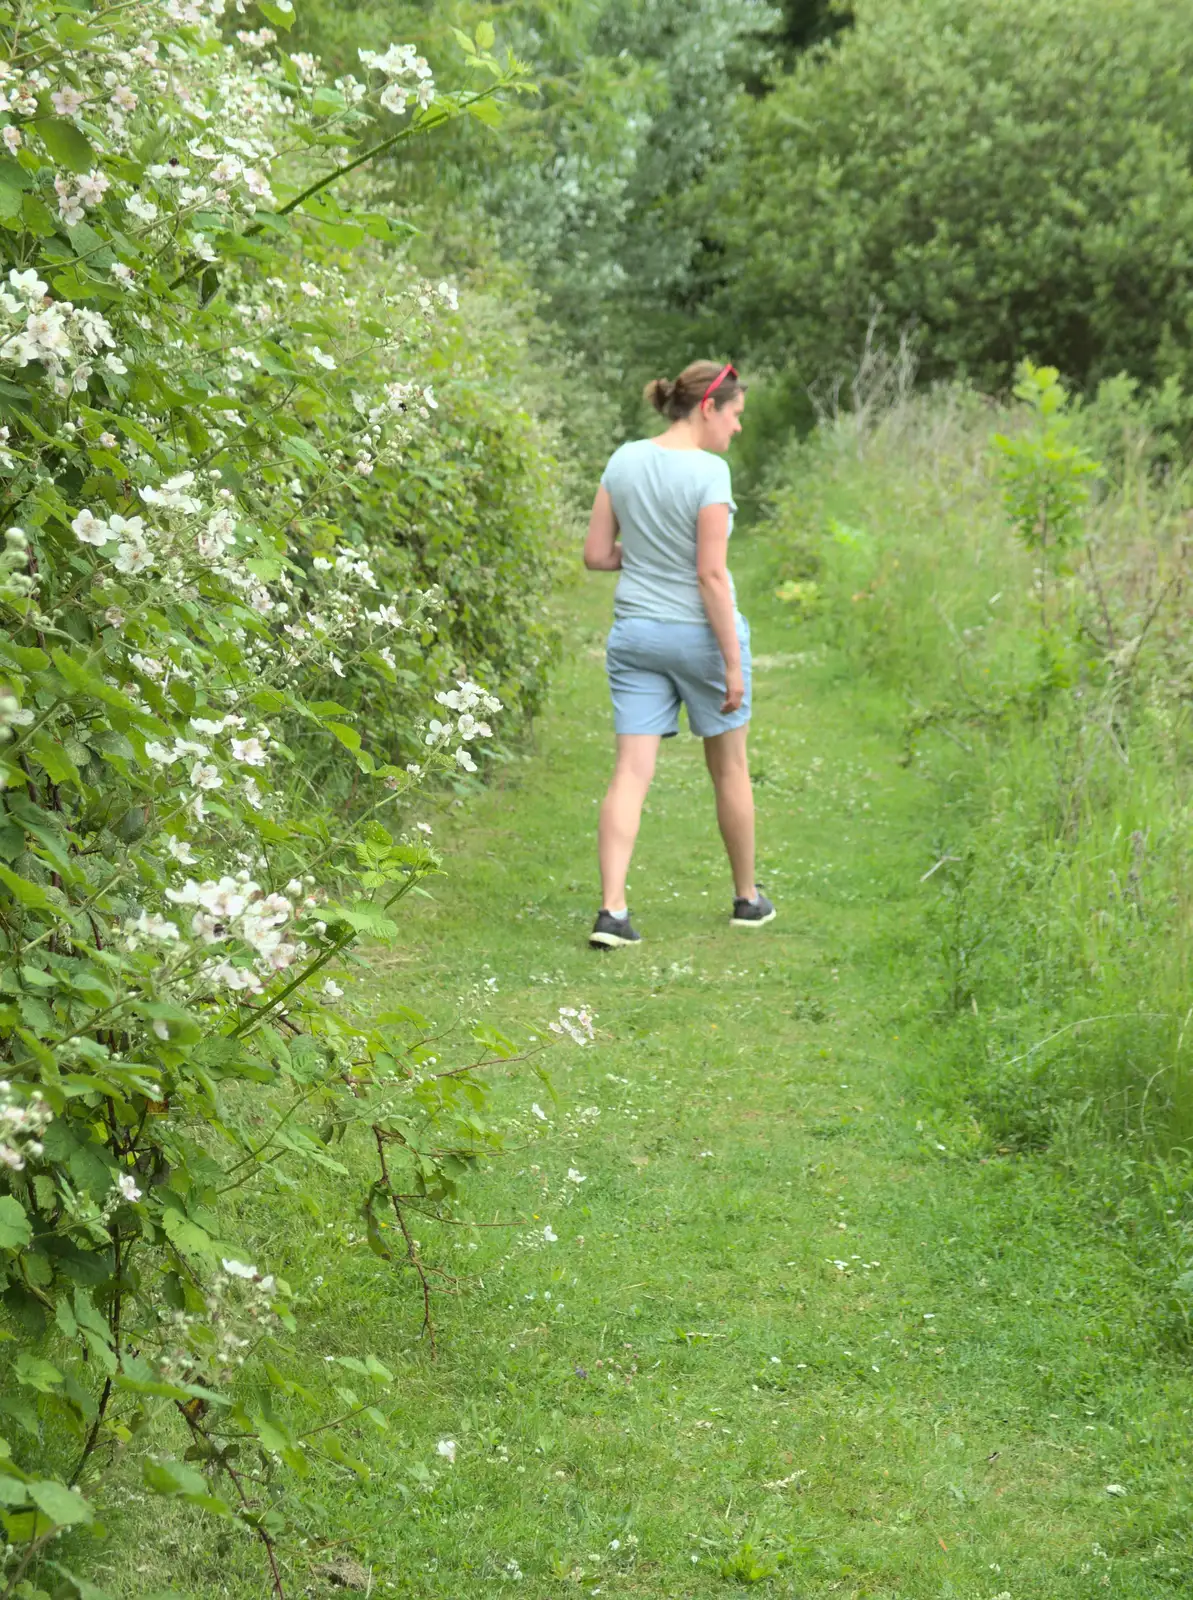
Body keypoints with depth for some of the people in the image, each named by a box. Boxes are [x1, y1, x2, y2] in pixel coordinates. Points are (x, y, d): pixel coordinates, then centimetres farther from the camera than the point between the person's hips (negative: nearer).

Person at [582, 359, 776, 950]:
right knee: (729, 768, 14)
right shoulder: (709, 471, -15)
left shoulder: (625, 460, 1)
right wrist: (734, 663, -14)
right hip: (699, 633, -4)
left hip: (634, 634, 4)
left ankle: (612, 911, -13)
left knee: (631, 772, 0)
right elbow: (712, 576, -18)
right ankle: (747, 897, 29)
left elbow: (595, 555, 3)